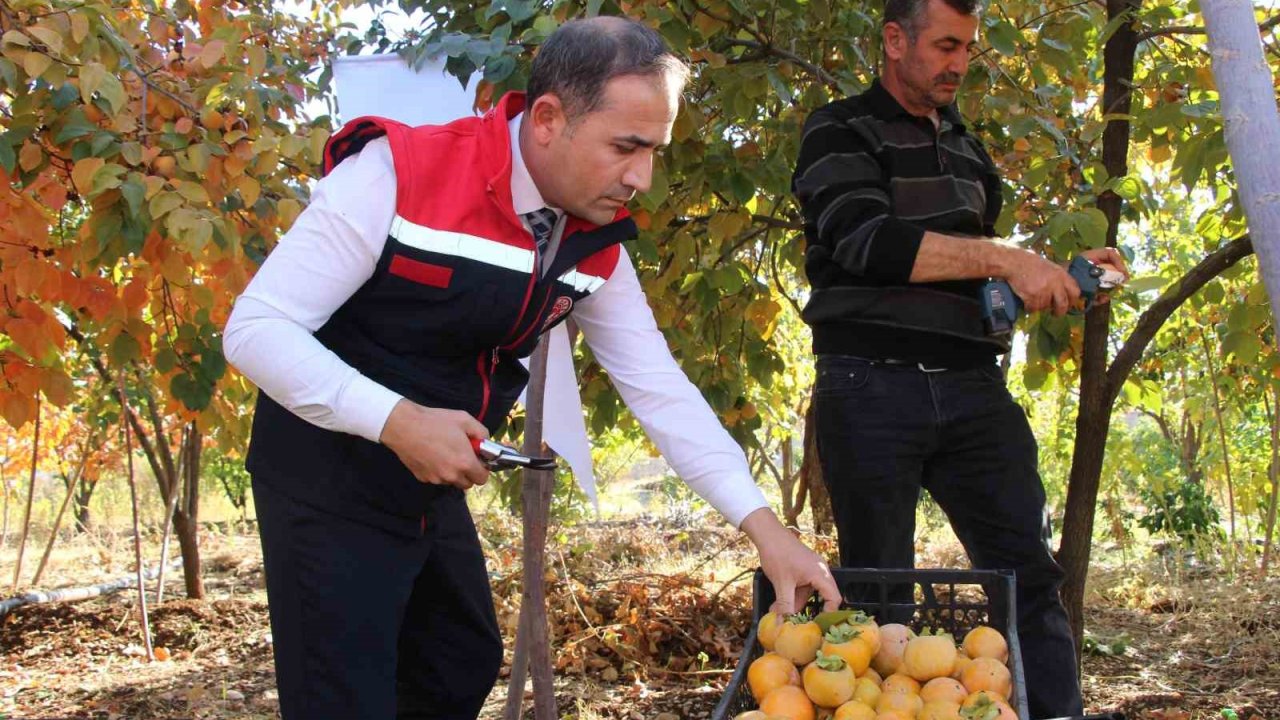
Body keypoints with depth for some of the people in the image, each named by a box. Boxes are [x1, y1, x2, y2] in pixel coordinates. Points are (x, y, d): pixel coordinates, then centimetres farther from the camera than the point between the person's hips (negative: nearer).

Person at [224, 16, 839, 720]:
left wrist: (763, 525, -10)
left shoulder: (597, 247, -4)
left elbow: (661, 390, -2)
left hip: (431, 488, 7)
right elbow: (255, 328, -23)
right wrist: (397, 420, -33)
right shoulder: (397, 175, -24)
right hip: (326, 479, -7)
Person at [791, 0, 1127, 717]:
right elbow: (865, 239, -15)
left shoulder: (967, 148, 22)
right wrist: (1004, 260, -19)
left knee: (1029, 574, -3)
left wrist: (1060, 273, 12)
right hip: (874, 386, -5)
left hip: (973, 388, 5)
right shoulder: (841, 132, 2)